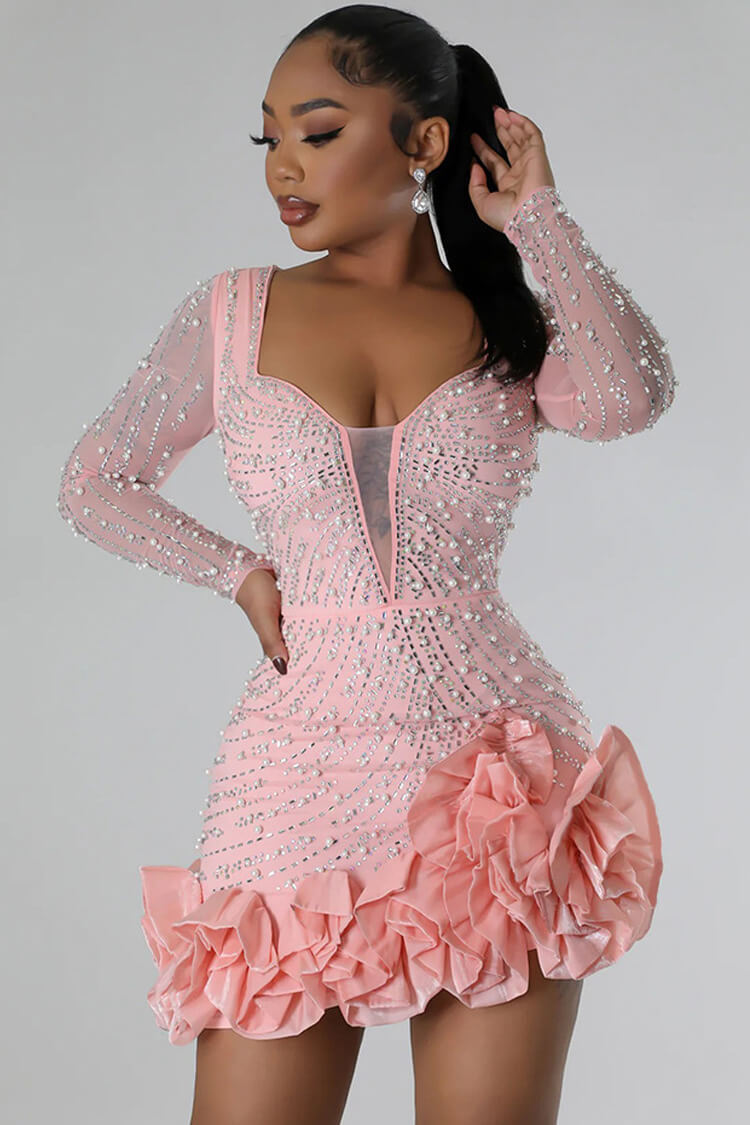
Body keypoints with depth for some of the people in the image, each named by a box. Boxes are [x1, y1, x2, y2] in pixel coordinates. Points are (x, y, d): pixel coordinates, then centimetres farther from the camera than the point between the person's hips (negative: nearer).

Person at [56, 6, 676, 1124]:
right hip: (303, 770, 1)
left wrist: (535, 218, -7)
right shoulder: (234, 315, 5)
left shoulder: (517, 321, 4)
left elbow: (634, 397, -19)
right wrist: (242, 573, 5)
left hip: (495, 768, 0)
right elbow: (95, 484, 16)